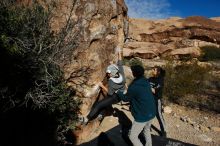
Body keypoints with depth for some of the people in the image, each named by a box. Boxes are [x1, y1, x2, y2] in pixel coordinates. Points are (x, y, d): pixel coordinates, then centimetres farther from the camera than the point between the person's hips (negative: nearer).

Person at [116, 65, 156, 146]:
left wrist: (119, 92, 11)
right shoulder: (146, 82, -1)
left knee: (132, 136, 10)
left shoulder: (134, 87, -24)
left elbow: (125, 98, -6)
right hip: (152, 113, 8)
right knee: (146, 130, 32)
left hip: (142, 116, -8)